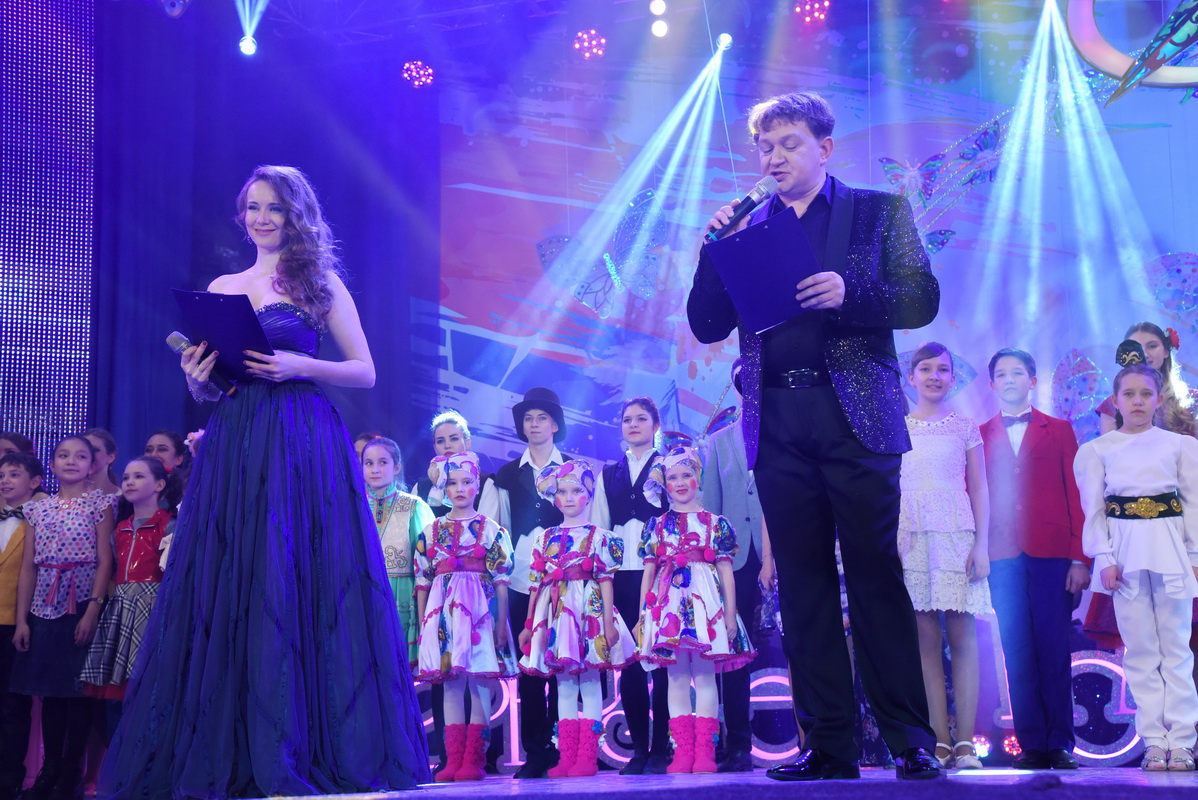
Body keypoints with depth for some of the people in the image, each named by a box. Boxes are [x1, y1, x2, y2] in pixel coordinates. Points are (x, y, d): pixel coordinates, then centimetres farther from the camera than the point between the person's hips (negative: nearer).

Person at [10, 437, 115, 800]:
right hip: (45, 607, 4)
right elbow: (28, 568, 9)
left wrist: (93, 611, -15)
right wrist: (21, 619, 3)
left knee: (79, 688, -1)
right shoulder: (38, 508, 10)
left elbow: (105, 561, -6)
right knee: (50, 689, 8)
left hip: (82, 605, -4)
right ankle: (50, 769, 17)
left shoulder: (99, 503, 0)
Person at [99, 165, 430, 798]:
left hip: (303, 445, -4)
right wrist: (198, 379, -7)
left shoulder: (321, 284, 6)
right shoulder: (220, 288, 17)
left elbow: (365, 372, 2)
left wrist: (297, 365, -13)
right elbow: (206, 386, 16)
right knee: (224, 593, 0)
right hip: (233, 446, 4)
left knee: (300, 589, -7)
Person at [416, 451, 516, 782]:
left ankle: (474, 760, -1)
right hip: (443, 612, 3)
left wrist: (502, 622, -5)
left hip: (479, 611, -3)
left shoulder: (491, 529, 4)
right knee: (451, 685, 3)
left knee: (480, 685, -4)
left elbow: (501, 579, 0)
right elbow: (422, 581, 12)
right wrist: (422, 624, 7)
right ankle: (453, 760, 6)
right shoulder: (432, 531, 11)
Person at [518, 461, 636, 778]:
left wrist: (608, 621, -11)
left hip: (589, 610, -4)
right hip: (556, 613, 4)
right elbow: (537, 583, 12)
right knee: (564, 686, 5)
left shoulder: (599, 536, 2)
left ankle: (587, 757, -3)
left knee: (590, 684, -3)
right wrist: (529, 624, 10)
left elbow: (605, 579, -3)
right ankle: (566, 758, 7)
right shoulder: (546, 538, 12)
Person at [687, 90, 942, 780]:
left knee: (876, 577, -4)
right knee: (804, 584, 3)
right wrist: (715, 250, -2)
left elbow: (922, 299, 0)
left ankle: (912, 741, 2)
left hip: (855, 414, -3)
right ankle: (830, 744, 8)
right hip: (777, 423, 3)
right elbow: (707, 326, 12)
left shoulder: (879, 211, 10)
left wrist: (848, 293, -16)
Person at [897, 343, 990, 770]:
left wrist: (981, 544, -3)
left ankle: (965, 742, -6)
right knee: (926, 638, -1)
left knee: (961, 634, -6)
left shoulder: (965, 427, 10)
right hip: (911, 535, 1)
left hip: (956, 533, -1)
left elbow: (979, 488, 7)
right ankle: (941, 742, 0)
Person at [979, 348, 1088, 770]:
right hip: (1004, 557, 1)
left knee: (1054, 651, -2)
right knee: (1018, 654, 0)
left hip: (1052, 554, -1)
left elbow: (1076, 496, 6)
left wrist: (1080, 558, -3)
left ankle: (1060, 744, 3)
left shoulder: (1059, 430, 12)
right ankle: (1031, 744, 4)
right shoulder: (980, 435, 13)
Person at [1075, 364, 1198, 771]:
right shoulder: (1097, 450, 7)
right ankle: (1154, 740, 5)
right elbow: (1093, 511, 4)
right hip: (1124, 551, 0)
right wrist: (1104, 559, -6)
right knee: (1140, 650, 2)